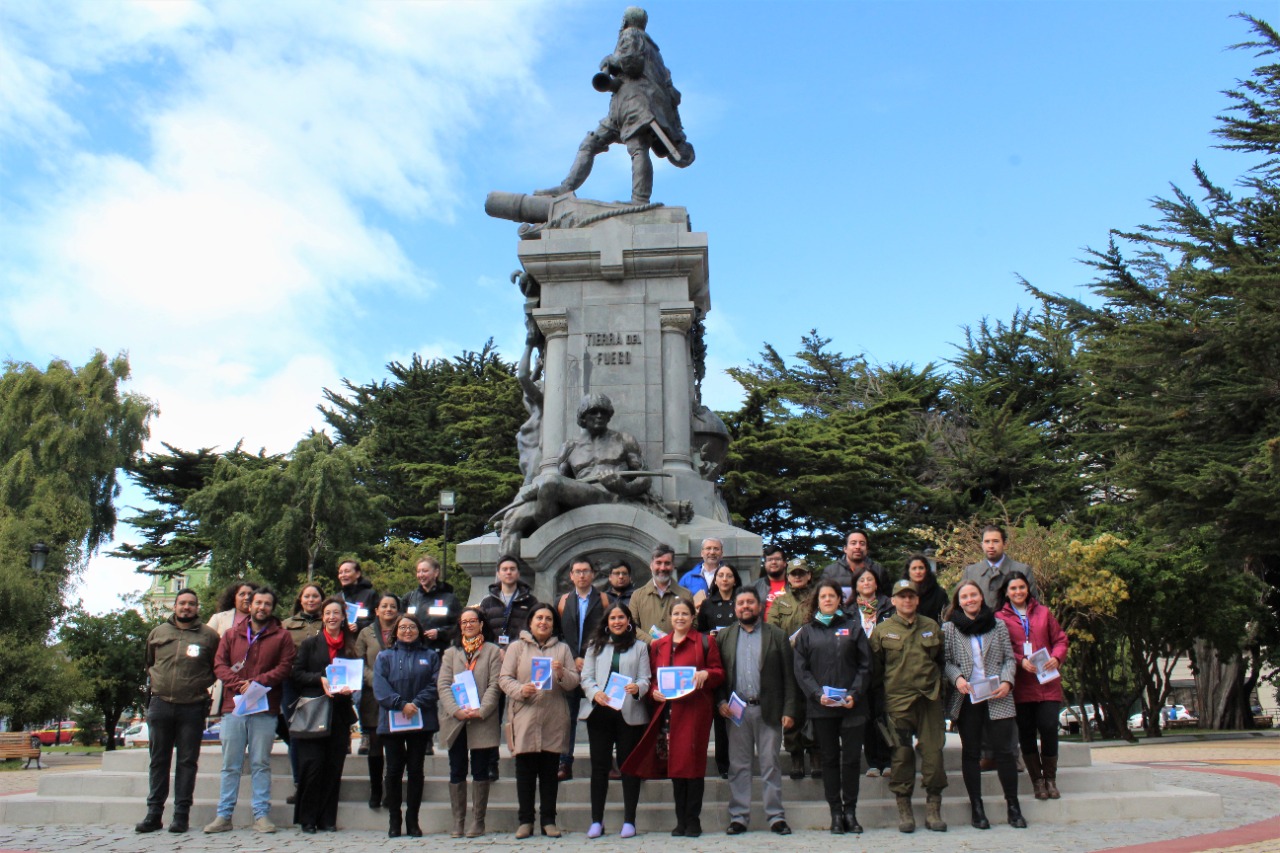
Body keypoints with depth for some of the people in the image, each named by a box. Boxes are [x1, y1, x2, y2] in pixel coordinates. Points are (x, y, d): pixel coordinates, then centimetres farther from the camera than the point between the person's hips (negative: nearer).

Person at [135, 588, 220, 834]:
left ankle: (181, 814, 6)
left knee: (187, 761, 1)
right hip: (160, 704, 3)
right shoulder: (158, 633, 11)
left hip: (192, 707, -3)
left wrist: (203, 684, -1)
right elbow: (148, 663, 23)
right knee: (159, 760, 8)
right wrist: (154, 681, 10)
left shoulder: (209, 636, 3)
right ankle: (154, 813, 14)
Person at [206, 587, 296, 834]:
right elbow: (219, 665, 6)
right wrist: (239, 684, -11)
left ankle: (261, 815, 5)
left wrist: (256, 682, -15)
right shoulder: (231, 635, 14)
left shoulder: (281, 637, 6)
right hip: (233, 706, 2)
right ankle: (224, 815, 11)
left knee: (261, 764, 1)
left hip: (265, 710, -2)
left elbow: (285, 667, -3)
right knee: (230, 765, 6)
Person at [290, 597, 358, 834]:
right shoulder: (310, 643, 6)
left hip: (340, 714, 2)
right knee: (312, 765, -5)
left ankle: (327, 818, 10)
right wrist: (320, 679, -14)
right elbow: (297, 674, 1)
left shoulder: (350, 647, 11)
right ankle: (307, 818, 6)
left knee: (334, 767, 2)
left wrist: (349, 687, -6)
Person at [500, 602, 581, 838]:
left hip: (554, 719, 1)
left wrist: (562, 674, -13)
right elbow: (504, 678, 3)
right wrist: (521, 690, -16)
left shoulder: (562, 649, 14)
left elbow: (574, 681, 9)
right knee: (525, 770, 1)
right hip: (525, 717, -1)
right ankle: (525, 821, 10)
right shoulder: (517, 648, 10)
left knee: (550, 770, 4)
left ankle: (548, 820, 13)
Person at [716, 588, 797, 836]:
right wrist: (721, 702, -6)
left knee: (770, 764, 3)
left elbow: (788, 676, 2)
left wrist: (789, 710, -5)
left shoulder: (776, 635, 5)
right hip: (736, 710, 1)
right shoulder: (724, 637, 10)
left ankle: (776, 816, 11)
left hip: (769, 710, -1)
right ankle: (739, 816, 13)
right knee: (738, 766, 5)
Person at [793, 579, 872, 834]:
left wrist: (855, 694, -8)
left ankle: (850, 811, 13)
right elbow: (801, 669, 4)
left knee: (852, 758, 2)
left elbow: (865, 664, 5)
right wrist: (817, 694, -10)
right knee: (829, 759, 6)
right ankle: (836, 813, 12)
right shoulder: (808, 631, 9)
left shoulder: (852, 626, 8)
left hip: (852, 705, 0)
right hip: (820, 707, 0)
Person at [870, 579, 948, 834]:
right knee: (901, 753, 1)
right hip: (898, 699, -2)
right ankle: (904, 808, 11)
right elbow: (875, 668, 7)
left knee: (933, 751, 0)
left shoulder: (931, 627, 11)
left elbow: (942, 660, 19)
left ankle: (933, 809, 11)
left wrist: (939, 686, 12)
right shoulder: (882, 631, 4)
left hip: (930, 698, 2)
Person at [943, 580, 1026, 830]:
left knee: (1004, 750, -1)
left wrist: (1007, 682, -8)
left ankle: (1013, 807, 10)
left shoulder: (998, 625, 7)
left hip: (997, 697, 0)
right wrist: (957, 678, -14)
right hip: (966, 698, 0)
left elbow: (1009, 658, 7)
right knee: (971, 752, 5)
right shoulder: (949, 628, 3)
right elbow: (946, 661, 3)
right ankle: (977, 808, 12)